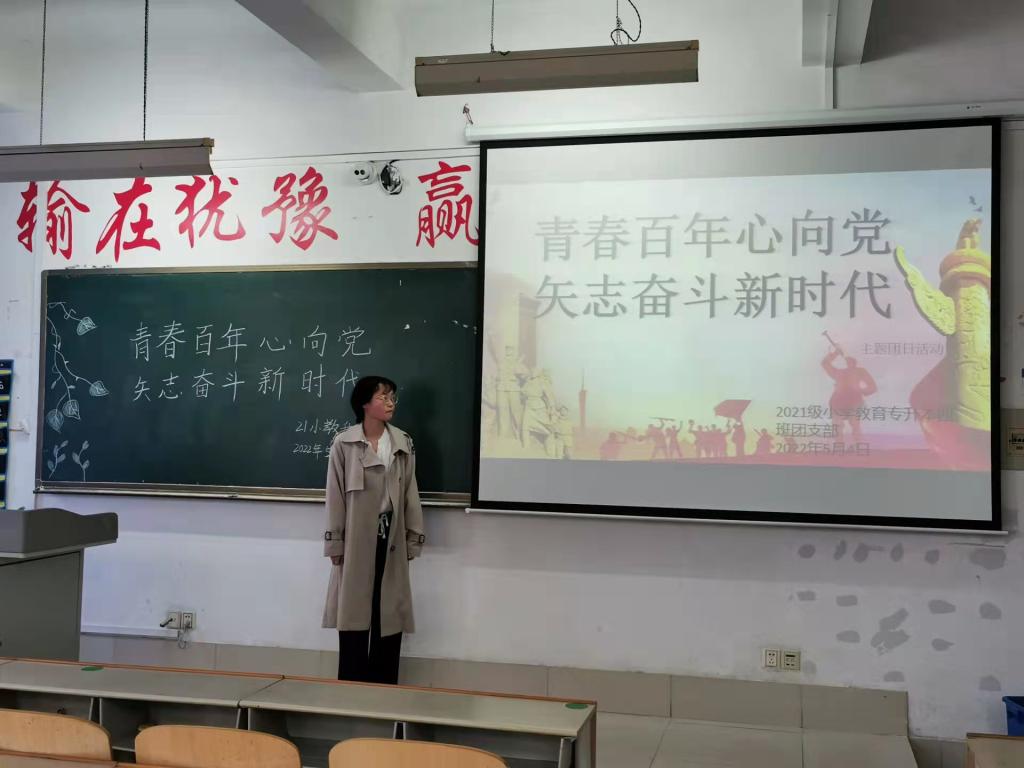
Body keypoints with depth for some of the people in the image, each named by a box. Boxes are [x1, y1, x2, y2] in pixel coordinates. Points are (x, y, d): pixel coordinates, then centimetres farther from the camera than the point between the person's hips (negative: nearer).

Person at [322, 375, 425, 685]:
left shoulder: (403, 443, 5)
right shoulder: (344, 444, -4)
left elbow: (410, 493, 6)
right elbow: (335, 496, -3)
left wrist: (413, 539, 4)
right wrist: (335, 545, -5)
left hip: (391, 539, 3)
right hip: (357, 539, -3)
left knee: (389, 618, 6)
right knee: (354, 618, 2)